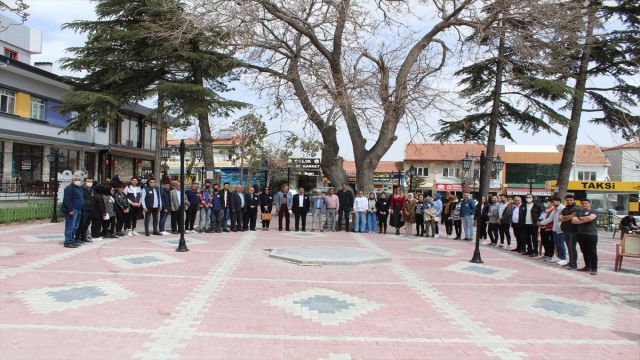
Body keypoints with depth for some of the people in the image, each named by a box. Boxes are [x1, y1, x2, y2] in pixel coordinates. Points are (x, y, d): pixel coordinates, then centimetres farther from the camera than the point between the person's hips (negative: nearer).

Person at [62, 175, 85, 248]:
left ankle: (72, 241, 18)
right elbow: (67, 200, -17)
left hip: (78, 210, 10)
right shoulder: (69, 188, -9)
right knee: (70, 226, -9)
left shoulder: (79, 188, 21)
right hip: (72, 210, -10)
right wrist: (70, 210, -22)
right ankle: (68, 242, -7)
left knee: (75, 227, 12)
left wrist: (80, 210, 19)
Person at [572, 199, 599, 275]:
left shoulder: (593, 212, 3)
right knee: (584, 251, 10)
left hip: (591, 234, -5)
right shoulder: (578, 212, 14)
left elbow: (590, 218, -18)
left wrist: (580, 218, -2)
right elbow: (573, 221, 2)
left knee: (592, 252, -5)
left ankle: (594, 269, -3)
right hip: (580, 234, 5)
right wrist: (585, 220, -8)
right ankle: (587, 266, 21)